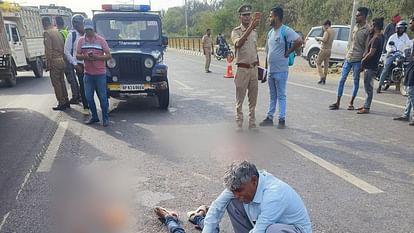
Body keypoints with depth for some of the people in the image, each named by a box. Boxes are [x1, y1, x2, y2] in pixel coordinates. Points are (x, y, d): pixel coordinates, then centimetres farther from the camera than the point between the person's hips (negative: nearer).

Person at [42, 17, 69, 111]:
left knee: (56, 83, 0)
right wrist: (62, 57, 17)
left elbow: (48, 50, -15)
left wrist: (48, 64, -11)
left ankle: (61, 103, 2)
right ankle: (66, 101, 19)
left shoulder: (47, 33, -11)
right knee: (62, 81, 15)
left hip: (54, 61, -7)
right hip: (62, 60, 7)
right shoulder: (57, 31, 11)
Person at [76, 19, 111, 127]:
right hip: (88, 73, 4)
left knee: (103, 97, 1)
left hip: (100, 74, -4)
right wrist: (85, 56, -14)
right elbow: (77, 56, 7)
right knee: (88, 97, 9)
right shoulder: (81, 40, 6)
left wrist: (96, 57, -20)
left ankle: (105, 118, 14)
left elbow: (108, 56, -5)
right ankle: (94, 117, 24)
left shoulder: (101, 40, -4)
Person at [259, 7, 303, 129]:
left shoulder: (286, 30, -13)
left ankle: (282, 119, 10)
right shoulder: (270, 32, 11)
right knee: (272, 96, 15)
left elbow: (299, 41, -23)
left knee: (281, 96, 1)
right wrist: (269, 57, 10)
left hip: (281, 70, -8)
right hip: (270, 70, 8)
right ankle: (269, 117, 24)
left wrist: (288, 52, -15)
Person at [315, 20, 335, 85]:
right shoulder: (333, 31, 14)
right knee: (326, 64, 10)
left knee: (318, 63, -1)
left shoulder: (327, 31, -13)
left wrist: (319, 38, -7)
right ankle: (324, 79, 11)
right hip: (329, 49, 9)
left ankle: (322, 77, -14)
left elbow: (324, 39, -25)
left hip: (324, 49, -8)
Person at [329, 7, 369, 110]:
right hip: (348, 58, 6)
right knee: (342, 79, 4)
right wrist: (347, 54, 16)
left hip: (357, 60, -6)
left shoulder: (367, 30, -9)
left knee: (356, 81, 4)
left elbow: (367, 47, -10)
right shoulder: (355, 26, 11)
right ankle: (337, 102, 8)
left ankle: (351, 103, 13)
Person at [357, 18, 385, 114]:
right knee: (368, 87, 16)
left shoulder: (377, 38, -19)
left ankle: (366, 108, 1)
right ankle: (366, 105, 25)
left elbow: (371, 53, -22)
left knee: (368, 87, -5)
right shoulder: (380, 36, 11)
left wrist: (363, 60, -10)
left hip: (370, 66, -10)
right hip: (370, 65, 10)